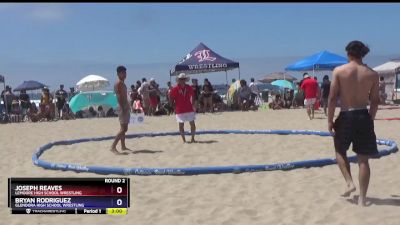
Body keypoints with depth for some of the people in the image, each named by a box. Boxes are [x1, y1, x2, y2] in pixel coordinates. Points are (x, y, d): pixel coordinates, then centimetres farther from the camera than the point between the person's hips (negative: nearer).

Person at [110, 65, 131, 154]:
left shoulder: (122, 84, 18)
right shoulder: (118, 83, -12)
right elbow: (119, 97, -20)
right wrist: (123, 109, -25)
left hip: (125, 107, 10)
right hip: (123, 107, -10)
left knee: (124, 129, 14)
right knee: (123, 129, -14)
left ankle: (123, 146, 20)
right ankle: (113, 147, -16)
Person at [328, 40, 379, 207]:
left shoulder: (339, 71, -5)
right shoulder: (372, 74, 2)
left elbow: (332, 98, -8)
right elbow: (375, 101, 6)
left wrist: (330, 120, -2)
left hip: (346, 116, -1)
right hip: (363, 116, 2)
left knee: (340, 151, 22)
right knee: (363, 159, 7)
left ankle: (349, 182, 7)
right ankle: (362, 198, 9)